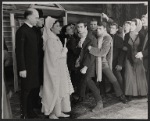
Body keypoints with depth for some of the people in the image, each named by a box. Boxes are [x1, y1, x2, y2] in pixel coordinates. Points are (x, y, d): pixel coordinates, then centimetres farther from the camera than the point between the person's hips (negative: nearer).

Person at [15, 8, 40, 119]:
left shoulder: (33, 30, 11)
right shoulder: (22, 31, -14)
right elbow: (19, 51, -17)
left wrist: (38, 65, 8)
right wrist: (22, 69, -19)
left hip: (35, 67, 7)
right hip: (27, 67, -7)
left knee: (33, 90, 14)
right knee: (26, 91, 4)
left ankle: (31, 111, 28)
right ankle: (24, 114, 19)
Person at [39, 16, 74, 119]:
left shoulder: (56, 39, 11)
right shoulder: (50, 40, -16)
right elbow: (54, 57, -18)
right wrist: (64, 51, -8)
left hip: (60, 69, 9)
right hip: (53, 70, -9)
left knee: (61, 90, 13)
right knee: (54, 90, 2)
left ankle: (59, 111, 25)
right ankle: (52, 113, 16)